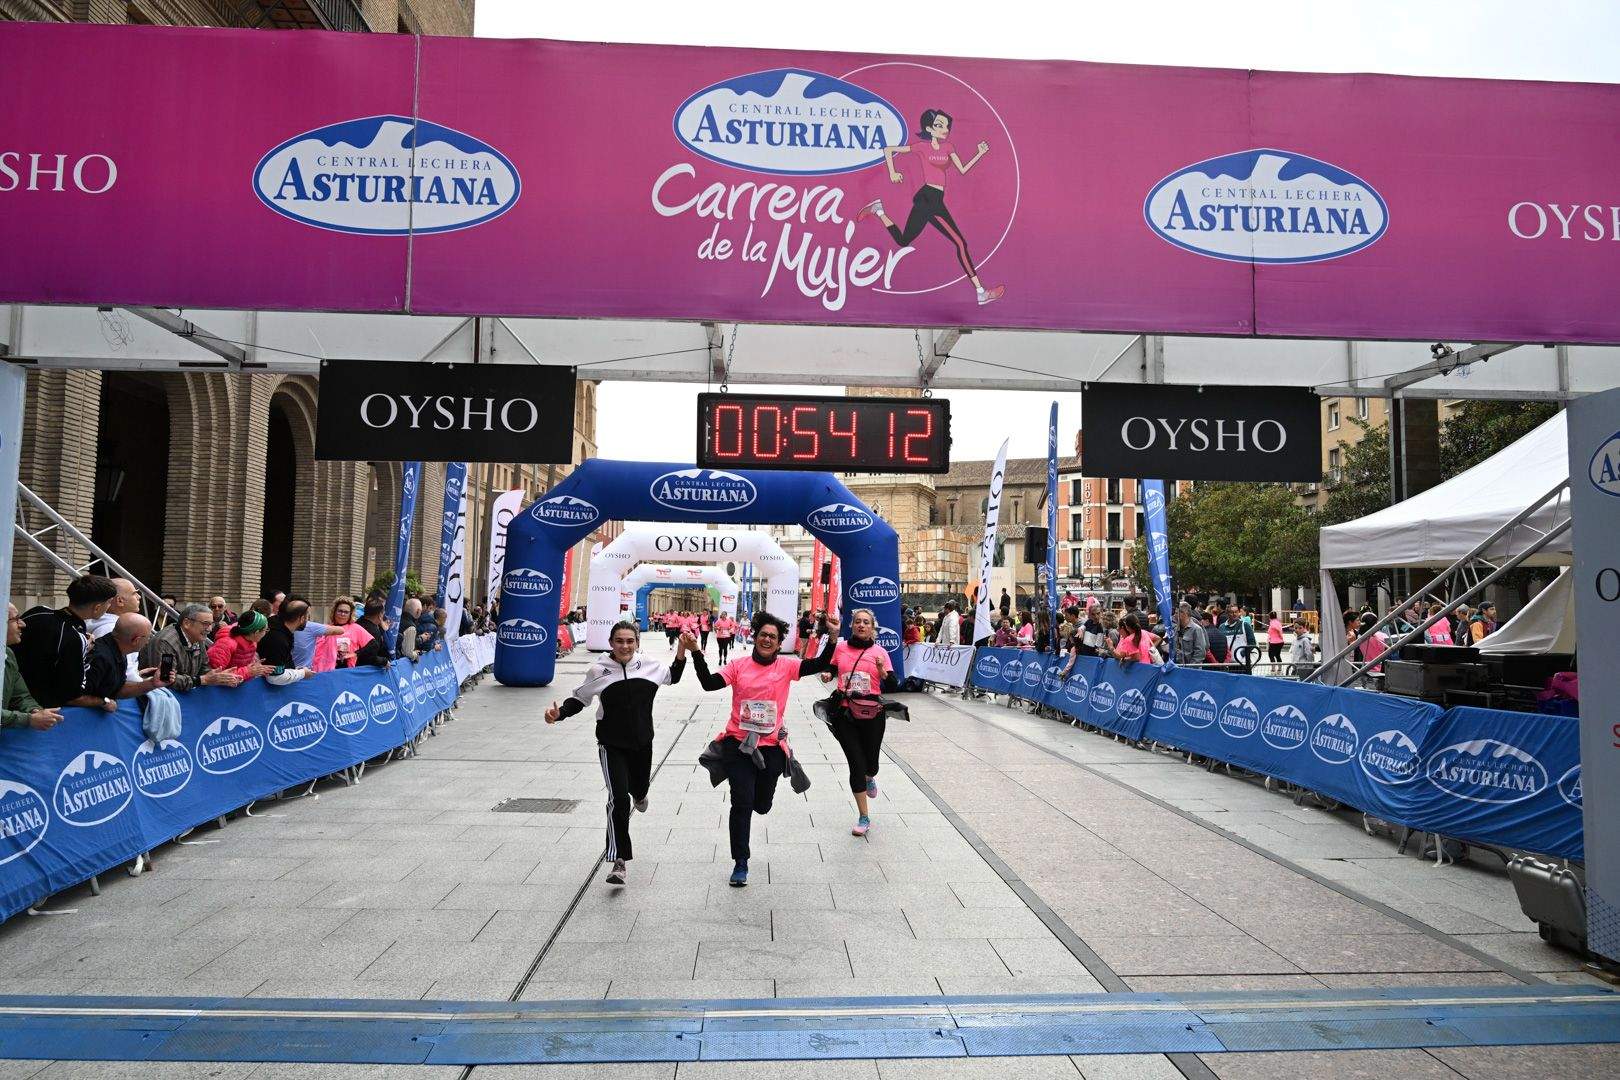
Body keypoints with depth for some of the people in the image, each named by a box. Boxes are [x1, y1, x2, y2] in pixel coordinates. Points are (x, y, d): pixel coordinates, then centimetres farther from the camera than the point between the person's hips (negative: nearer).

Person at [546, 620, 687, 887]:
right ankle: (619, 861, -8)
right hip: (611, 745, -3)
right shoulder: (599, 671, -9)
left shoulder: (648, 666, -2)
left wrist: (681, 653, 3)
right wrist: (559, 713, -17)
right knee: (619, 799, -15)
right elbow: (578, 700, 2)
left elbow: (672, 677, 18)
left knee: (639, 788, 23)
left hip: (642, 742, 3)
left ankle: (639, 792, 64)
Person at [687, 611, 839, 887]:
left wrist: (832, 638, -23)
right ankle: (740, 864, 11)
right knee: (742, 803, -4)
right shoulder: (739, 665, -1)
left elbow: (820, 664, -10)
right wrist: (696, 653, -18)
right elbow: (709, 683, -8)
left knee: (762, 806, 13)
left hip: (770, 746, 1)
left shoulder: (786, 667, -1)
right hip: (738, 743, -1)